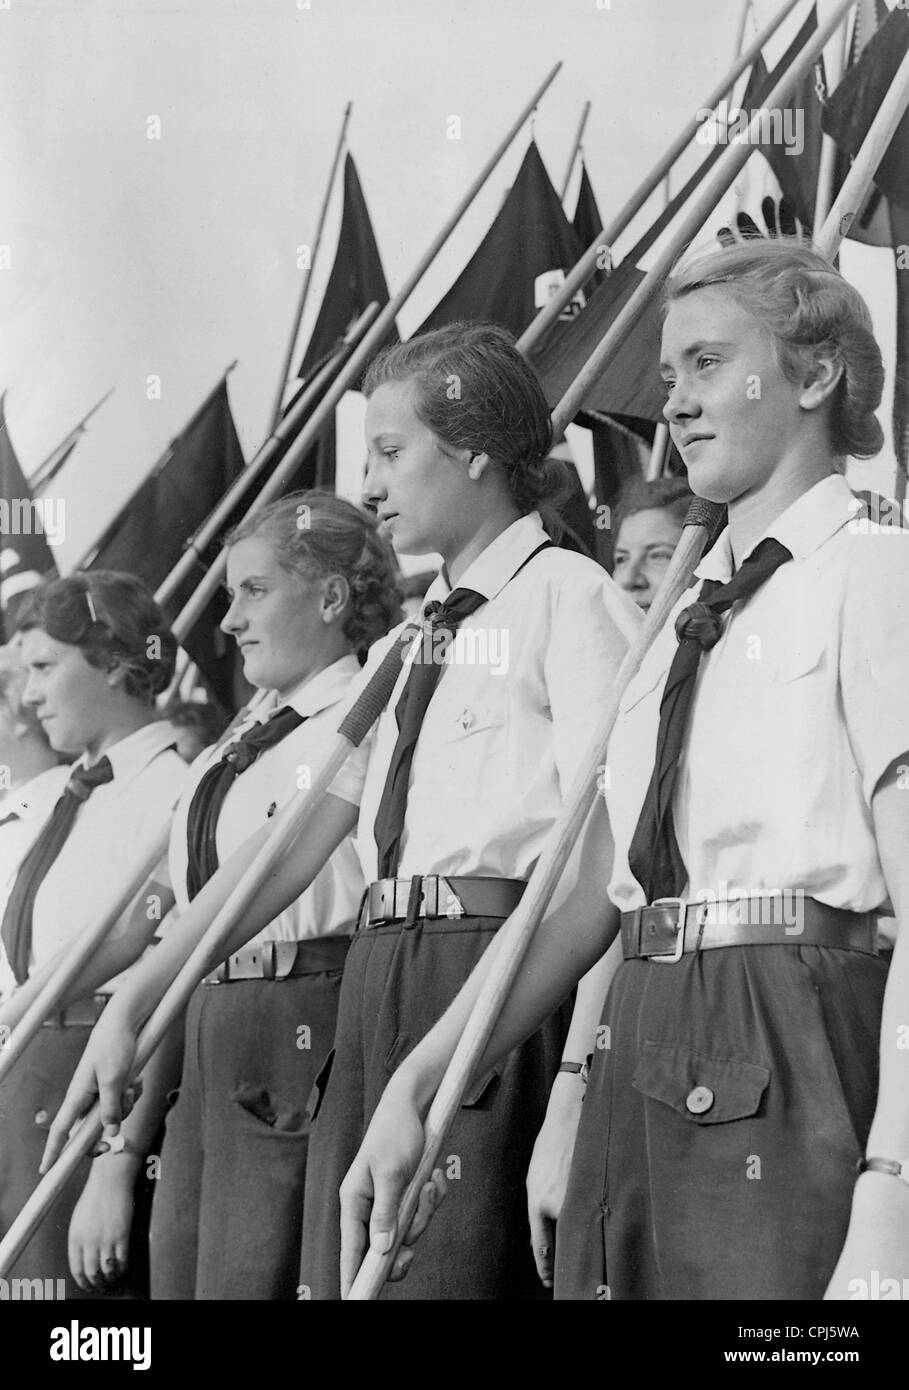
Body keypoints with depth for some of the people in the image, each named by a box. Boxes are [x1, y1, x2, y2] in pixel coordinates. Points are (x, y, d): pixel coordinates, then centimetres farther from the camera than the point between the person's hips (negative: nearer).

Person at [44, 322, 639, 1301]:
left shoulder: (566, 597, -4)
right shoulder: (406, 637, 20)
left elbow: (603, 846, -12)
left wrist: (580, 1071, -20)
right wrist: (135, 1005, 14)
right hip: (375, 985, 8)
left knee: (451, 1271, -12)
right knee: (337, 1278, 6)